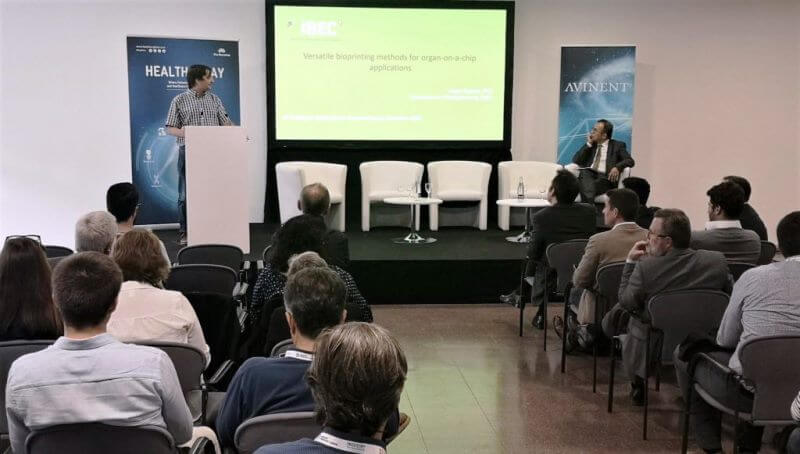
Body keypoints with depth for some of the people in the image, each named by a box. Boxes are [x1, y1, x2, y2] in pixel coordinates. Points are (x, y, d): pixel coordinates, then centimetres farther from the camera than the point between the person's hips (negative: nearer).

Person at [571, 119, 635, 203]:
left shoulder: (617, 145, 14)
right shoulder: (590, 145, 24)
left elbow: (630, 161, 0)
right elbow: (576, 161, 12)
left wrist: (617, 167, -20)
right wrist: (588, 144, 7)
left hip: (604, 178, -2)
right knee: (584, 172, -36)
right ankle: (589, 206, -53)